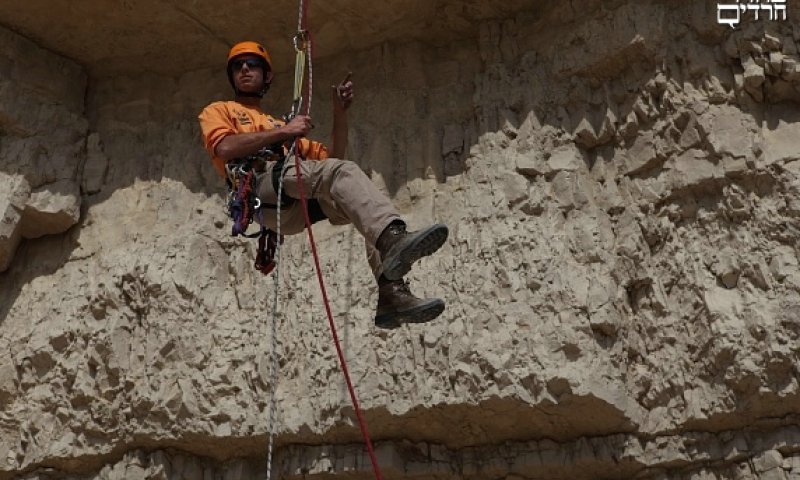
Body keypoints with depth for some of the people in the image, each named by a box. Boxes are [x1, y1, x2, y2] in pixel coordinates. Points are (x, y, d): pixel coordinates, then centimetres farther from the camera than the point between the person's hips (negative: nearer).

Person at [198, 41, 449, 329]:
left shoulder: (278, 125, 40)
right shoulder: (217, 111, 26)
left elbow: (331, 157, 29)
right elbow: (225, 147, -1)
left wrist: (340, 114, 17)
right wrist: (283, 132, -1)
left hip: (302, 201, 6)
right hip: (261, 186, -6)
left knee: (361, 199, -18)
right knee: (340, 171, -29)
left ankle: (392, 295, -31)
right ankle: (393, 238, -52)